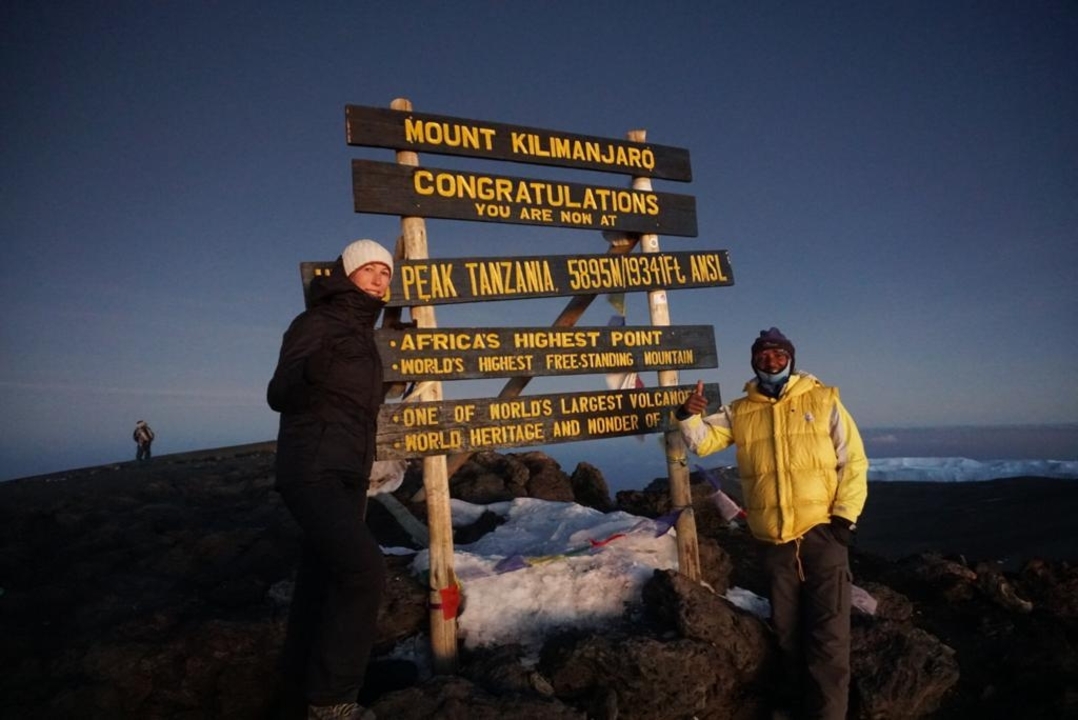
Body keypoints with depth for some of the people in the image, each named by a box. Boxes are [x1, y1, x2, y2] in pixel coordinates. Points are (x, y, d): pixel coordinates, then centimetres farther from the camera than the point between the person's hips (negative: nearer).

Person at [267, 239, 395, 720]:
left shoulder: (363, 334, 19)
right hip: (313, 470, -9)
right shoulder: (318, 322, -5)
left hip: (348, 475, 9)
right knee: (363, 568, -21)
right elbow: (279, 395, -16)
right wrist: (310, 372, -35)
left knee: (324, 576, 13)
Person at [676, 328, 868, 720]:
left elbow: (853, 461, 1)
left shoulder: (823, 400, 1)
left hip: (822, 534, -3)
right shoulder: (739, 411, 7)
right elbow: (701, 441, 5)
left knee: (828, 635, -3)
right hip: (775, 542, 3)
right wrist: (689, 415, -16)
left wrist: (844, 517, -7)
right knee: (788, 634, 15)